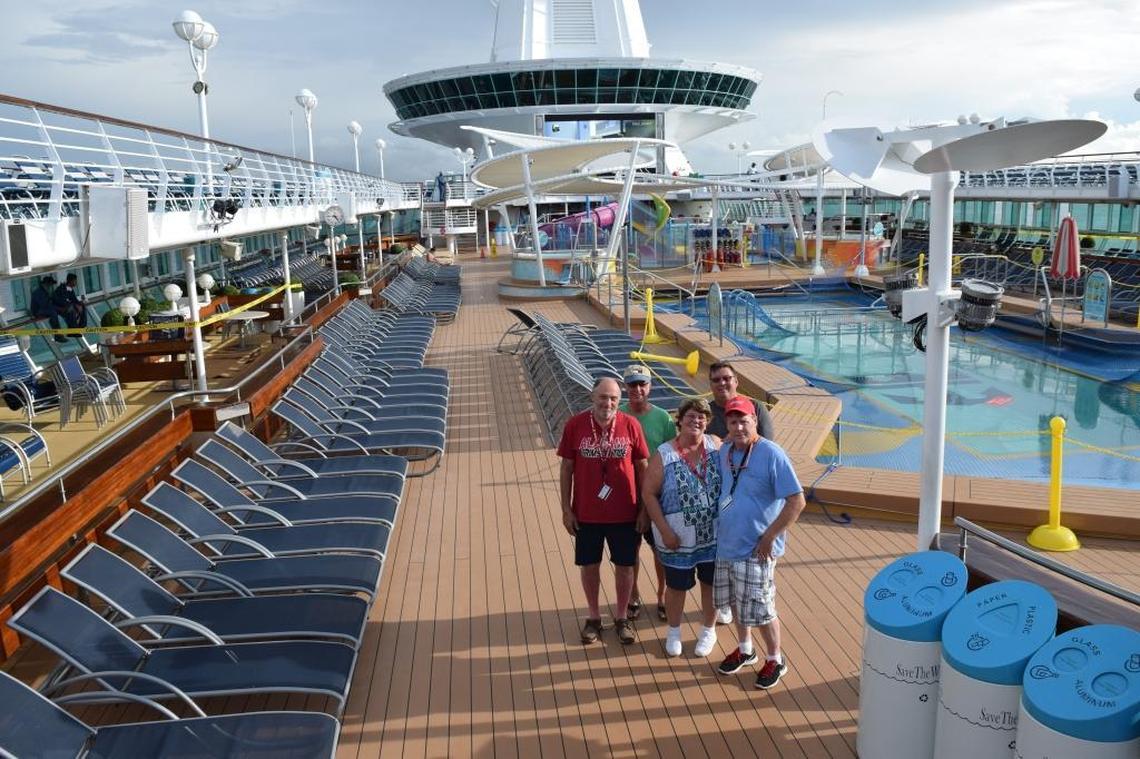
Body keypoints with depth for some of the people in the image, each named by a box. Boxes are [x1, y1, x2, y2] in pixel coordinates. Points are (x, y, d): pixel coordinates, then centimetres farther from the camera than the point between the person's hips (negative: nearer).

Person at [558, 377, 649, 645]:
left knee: (625, 565, 12)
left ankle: (622, 618, 32)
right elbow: (566, 469, -2)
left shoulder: (631, 425, -9)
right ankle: (594, 617, 33)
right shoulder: (575, 425, -9)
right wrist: (566, 509, -3)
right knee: (589, 565, 13)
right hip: (586, 513, 0)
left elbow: (642, 468, -1)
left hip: (624, 513, 0)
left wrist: (644, 508, 0)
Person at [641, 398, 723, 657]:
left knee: (711, 583, 15)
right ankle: (674, 631, 38)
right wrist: (665, 531, -12)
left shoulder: (716, 445, -5)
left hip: (714, 535, 2)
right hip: (678, 538, -2)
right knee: (677, 586, 13)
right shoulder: (664, 454, -10)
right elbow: (649, 493, -8)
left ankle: (709, 631, 39)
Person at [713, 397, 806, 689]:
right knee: (738, 604, 20)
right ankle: (745, 649, 41)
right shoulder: (724, 451, 2)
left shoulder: (771, 454, -18)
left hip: (755, 551, -6)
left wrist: (769, 537, -16)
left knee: (760, 610, 3)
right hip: (726, 545, 6)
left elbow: (796, 501, -18)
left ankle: (775, 660, 26)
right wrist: (720, 530, 12)